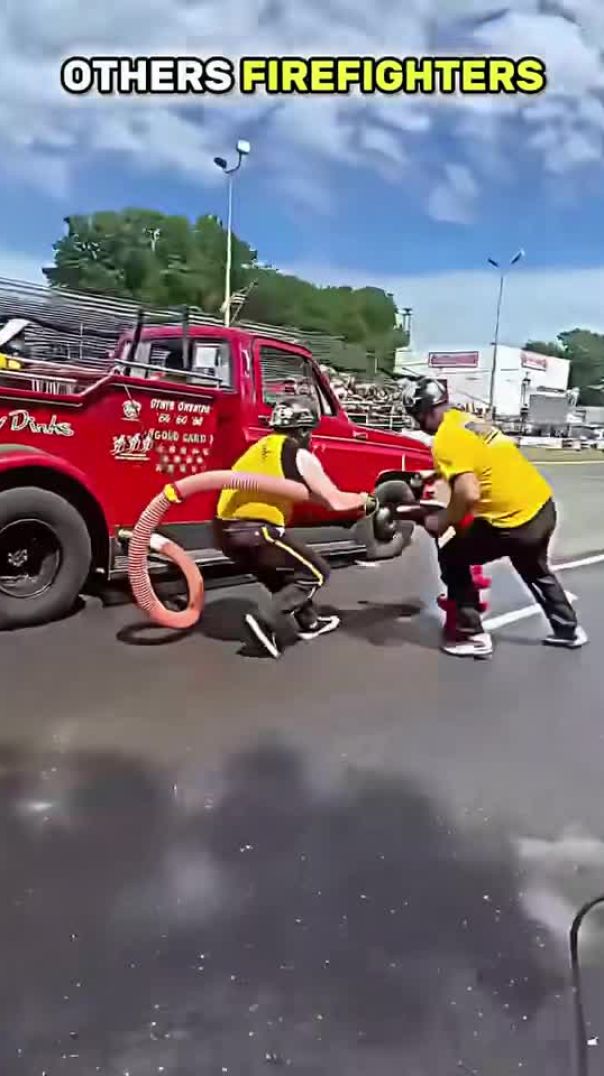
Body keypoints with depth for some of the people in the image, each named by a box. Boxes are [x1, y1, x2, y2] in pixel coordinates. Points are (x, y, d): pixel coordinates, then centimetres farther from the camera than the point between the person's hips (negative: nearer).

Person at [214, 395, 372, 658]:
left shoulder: (262, 446, 20)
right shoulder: (300, 456, -1)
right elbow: (335, 501, 3)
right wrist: (364, 499, 22)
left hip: (225, 530, 8)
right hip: (256, 531, -8)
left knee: (284, 572, 30)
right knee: (315, 573, 9)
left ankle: (310, 623, 38)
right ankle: (266, 622, -5)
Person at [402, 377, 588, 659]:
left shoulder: (445, 440, -17)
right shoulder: (466, 419, 12)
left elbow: (469, 494, -28)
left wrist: (441, 522, -12)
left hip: (514, 520, -9)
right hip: (543, 506, 9)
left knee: (452, 560, 10)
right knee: (534, 570, 33)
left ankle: (473, 637, 12)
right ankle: (568, 629, 44)